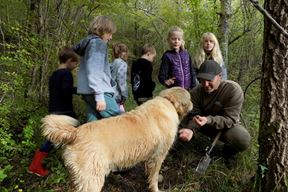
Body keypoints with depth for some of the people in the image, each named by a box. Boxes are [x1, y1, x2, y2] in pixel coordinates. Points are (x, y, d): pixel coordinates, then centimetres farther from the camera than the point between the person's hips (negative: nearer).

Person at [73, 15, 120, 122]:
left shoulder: (88, 42, 22)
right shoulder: (98, 43, -7)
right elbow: (94, 72, -17)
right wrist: (99, 96, -20)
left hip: (88, 92, 10)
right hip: (96, 92, -10)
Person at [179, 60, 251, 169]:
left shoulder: (233, 90, -26)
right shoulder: (196, 91, -15)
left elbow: (230, 119, -28)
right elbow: (194, 115, -15)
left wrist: (209, 120, -46)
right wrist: (190, 129, -39)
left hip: (227, 126, -2)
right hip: (205, 126, 3)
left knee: (244, 140, -35)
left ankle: (228, 151, 2)